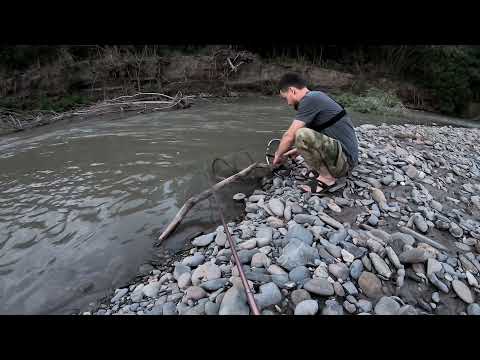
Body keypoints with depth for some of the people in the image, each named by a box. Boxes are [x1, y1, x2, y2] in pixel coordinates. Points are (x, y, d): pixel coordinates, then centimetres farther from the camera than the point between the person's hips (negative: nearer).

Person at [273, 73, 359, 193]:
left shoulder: (310, 99, -15)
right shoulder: (317, 96, 14)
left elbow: (289, 136, -16)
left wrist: (278, 155, 2)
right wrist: (298, 149, 29)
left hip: (344, 159, -10)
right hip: (344, 157, 10)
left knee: (302, 135, -28)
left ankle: (327, 178, -10)